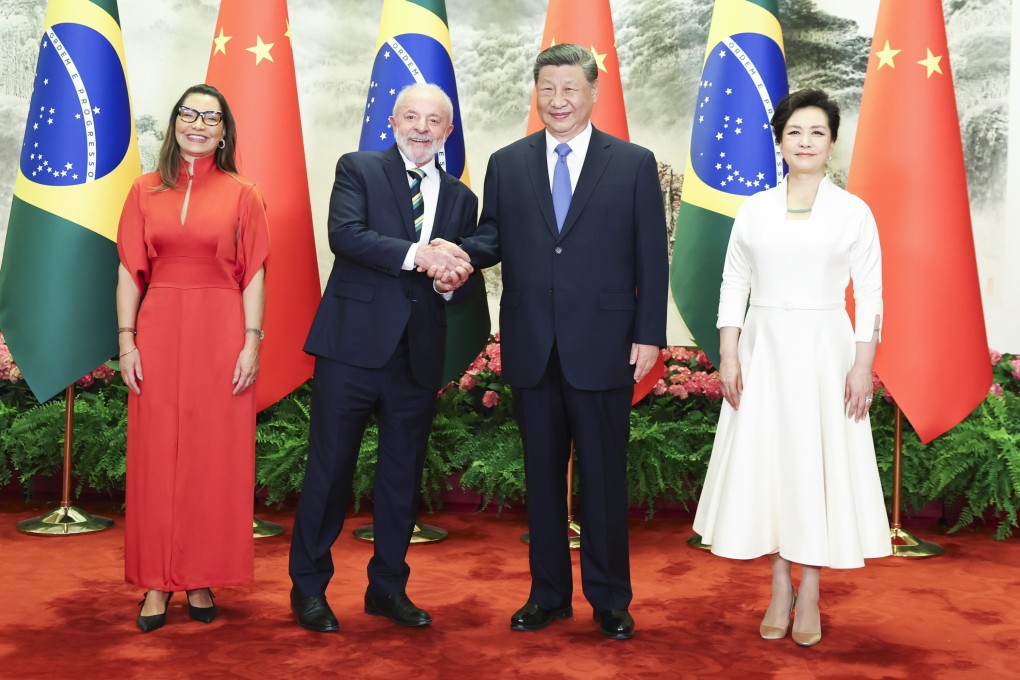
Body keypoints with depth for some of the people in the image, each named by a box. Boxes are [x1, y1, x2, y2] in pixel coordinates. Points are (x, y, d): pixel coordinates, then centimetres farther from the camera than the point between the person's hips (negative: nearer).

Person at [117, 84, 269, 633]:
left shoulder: (242, 194, 4)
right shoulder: (145, 191, 9)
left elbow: (254, 275, 1)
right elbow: (129, 271, 7)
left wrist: (252, 343, -8)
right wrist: (126, 340, -2)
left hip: (221, 335, -1)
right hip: (159, 332, 1)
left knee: (215, 457, 2)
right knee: (156, 455, 3)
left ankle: (201, 578, 14)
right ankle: (158, 581, 12)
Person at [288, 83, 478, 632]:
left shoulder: (461, 199, 15)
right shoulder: (359, 170, 3)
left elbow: (460, 274, 16)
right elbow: (344, 235, -14)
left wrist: (452, 282, -8)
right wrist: (418, 255, -23)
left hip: (419, 354, 4)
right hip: (353, 344, -4)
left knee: (403, 474, 12)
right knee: (330, 468, 3)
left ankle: (388, 588, 26)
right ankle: (309, 587, 19)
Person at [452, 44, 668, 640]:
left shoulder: (634, 164, 3)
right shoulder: (507, 164, 9)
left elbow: (652, 257, 0)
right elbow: (493, 238, 7)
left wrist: (649, 335, -7)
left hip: (603, 349, -2)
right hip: (533, 350, 3)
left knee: (605, 478, 6)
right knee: (542, 476, 12)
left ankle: (610, 600, 22)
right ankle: (549, 594, 27)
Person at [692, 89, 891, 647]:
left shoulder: (853, 212, 1)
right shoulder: (754, 210, 5)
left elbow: (869, 295, -1)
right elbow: (733, 287, 4)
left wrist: (863, 367, -8)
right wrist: (728, 357, -3)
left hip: (825, 350, -1)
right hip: (763, 349, 2)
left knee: (818, 464, 2)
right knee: (766, 461, 4)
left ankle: (810, 593, 14)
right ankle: (780, 588, 18)